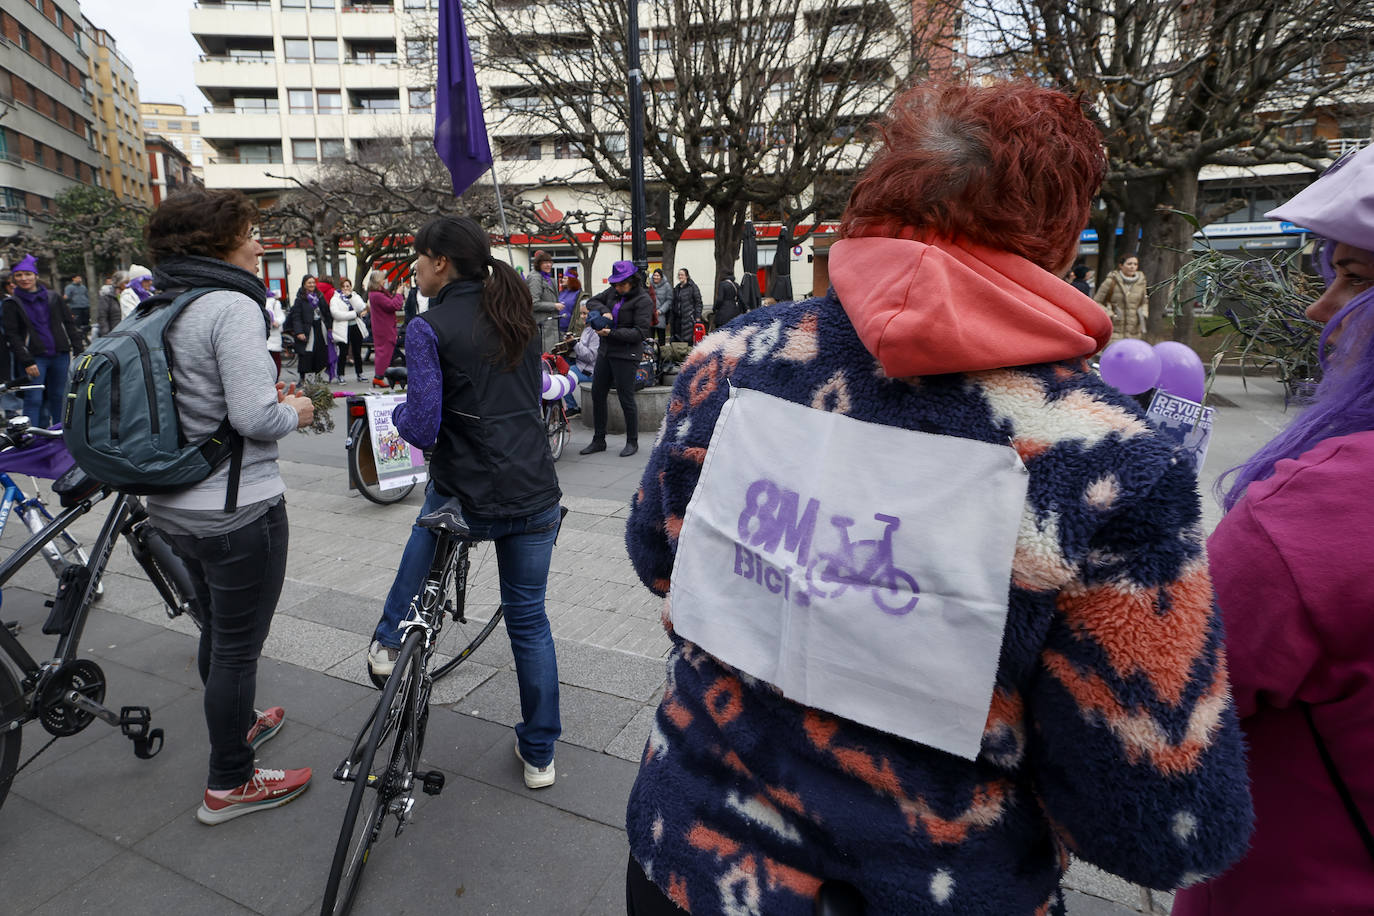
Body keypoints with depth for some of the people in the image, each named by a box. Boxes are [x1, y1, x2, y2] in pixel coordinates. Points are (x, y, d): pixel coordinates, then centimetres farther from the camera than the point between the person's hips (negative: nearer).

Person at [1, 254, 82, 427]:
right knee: (34, 399, -7)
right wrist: (27, 362, -13)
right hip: (34, 358, -3)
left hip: (60, 355, 3)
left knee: (58, 397, 10)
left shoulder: (52, 299, 11)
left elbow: (69, 324, 14)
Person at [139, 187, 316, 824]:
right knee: (238, 646, 6)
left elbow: (194, 399, 14)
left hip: (177, 505, 9)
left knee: (217, 629, 26)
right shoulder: (232, 306, -19)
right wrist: (294, 413, -6)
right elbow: (254, 418, -26)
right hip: (238, 509, -9)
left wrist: (268, 396, 10)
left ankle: (234, 726, 47)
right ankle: (230, 783, 22)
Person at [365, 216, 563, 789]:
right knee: (529, 619, 15)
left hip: (467, 498, -3)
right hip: (536, 496, 4)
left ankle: (389, 644, 50)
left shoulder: (429, 329, -10)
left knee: (428, 530, 33)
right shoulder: (519, 317, 7)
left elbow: (422, 429, -14)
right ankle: (539, 756, 26)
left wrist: (399, 412, 7)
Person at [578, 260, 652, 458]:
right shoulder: (613, 291, 9)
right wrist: (604, 311, -5)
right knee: (597, 395, 10)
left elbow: (640, 332, -17)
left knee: (626, 398, -2)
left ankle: (632, 442, 14)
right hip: (605, 351, 8)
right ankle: (598, 440, 22)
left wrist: (612, 333, -21)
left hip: (626, 354, -7)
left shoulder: (643, 300, -11)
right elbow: (592, 302, 17)